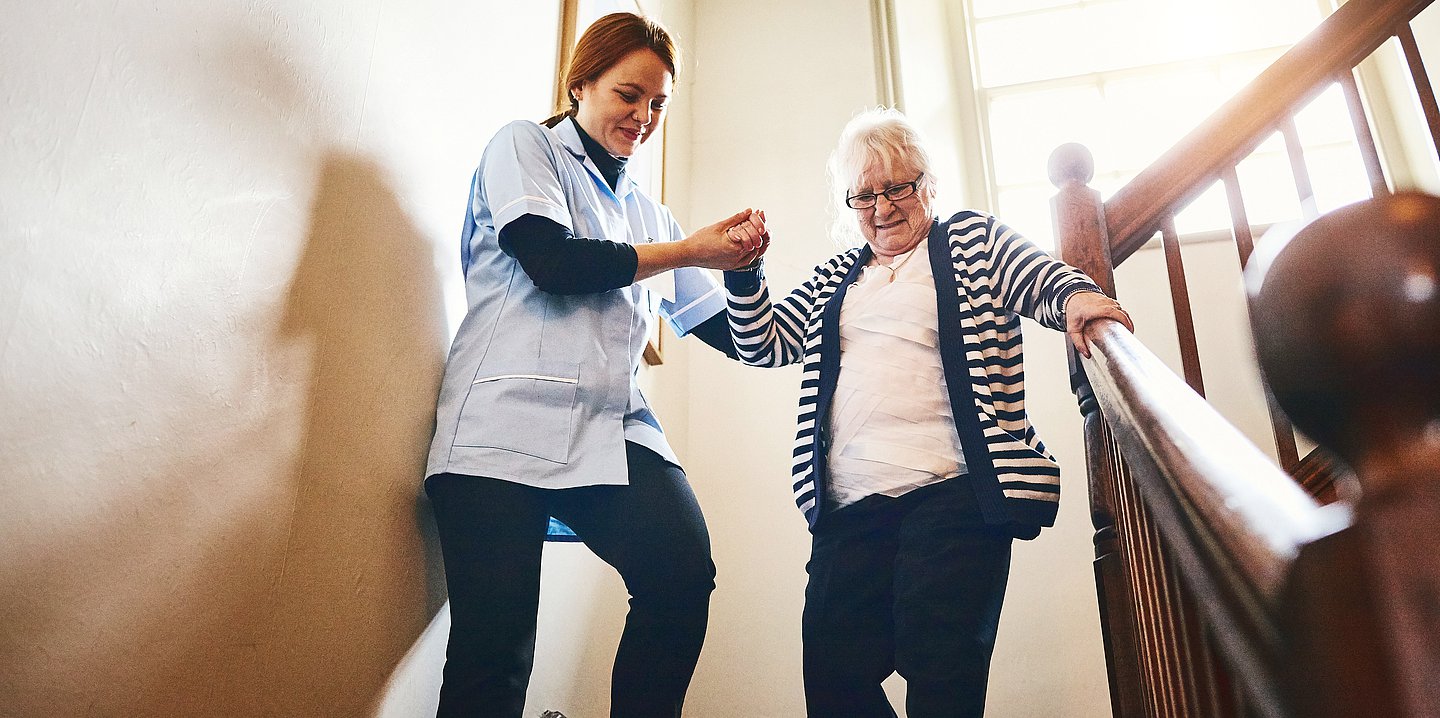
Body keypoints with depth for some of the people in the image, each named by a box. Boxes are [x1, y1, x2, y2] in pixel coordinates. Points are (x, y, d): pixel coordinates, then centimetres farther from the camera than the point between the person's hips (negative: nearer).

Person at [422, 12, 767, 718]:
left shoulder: (646, 211, 26)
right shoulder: (523, 145, 13)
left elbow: (732, 332, 24)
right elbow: (552, 260, -7)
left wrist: (741, 261, 3)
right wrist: (689, 250, 1)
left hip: (613, 429, 4)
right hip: (509, 420, -4)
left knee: (685, 569, -22)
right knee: (494, 651, -12)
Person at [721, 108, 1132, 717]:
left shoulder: (973, 240, 14)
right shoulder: (834, 279, 25)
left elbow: (1043, 281, 0)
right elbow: (763, 344, 21)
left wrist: (1077, 297, -23)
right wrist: (744, 271, 5)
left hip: (951, 491, -4)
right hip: (848, 506, 4)